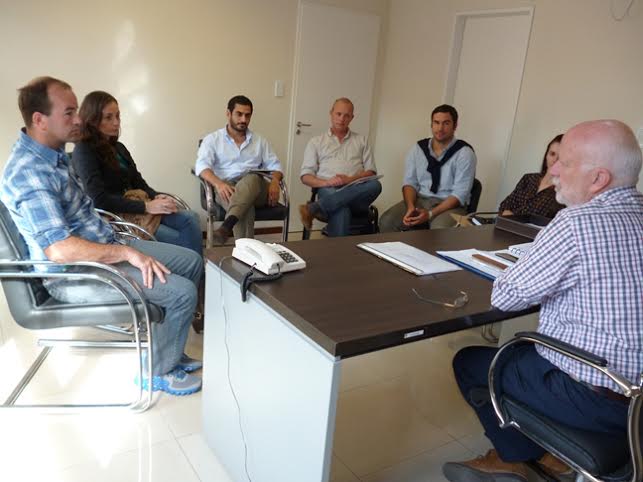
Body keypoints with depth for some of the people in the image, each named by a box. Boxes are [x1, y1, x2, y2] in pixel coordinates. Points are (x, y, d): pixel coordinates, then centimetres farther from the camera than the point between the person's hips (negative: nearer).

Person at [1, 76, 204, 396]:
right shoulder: (28, 173, -25)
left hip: (103, 244, 10)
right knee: (182, 292, -20)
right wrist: (127, 252, -28)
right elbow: (59, 249, -33)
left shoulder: (55, 153, 6)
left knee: (192, 261, 9)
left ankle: (168, 349, 21)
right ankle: (157, 371, 6)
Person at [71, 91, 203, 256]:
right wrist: (146, 207, -20)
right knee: (180, 240, -22)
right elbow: (99, 199, -18)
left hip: (137, 210, 7)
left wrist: (157, 197, -6)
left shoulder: (118, 147, 19)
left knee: (190, 218, -18)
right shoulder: (84, 151, -7)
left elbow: (138, 182, 17)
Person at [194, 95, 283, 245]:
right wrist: (218, 183, -26)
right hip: (227, 188, -2)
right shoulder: (213, 139, 11)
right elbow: (202, 165, -4)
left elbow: (274, 165, 18)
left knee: (252, 178, -38)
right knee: (244, 205, -39)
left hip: (256, 188, 2)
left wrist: (274, 181, -8)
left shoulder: (259, 141, 22)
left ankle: (226, 227, -56)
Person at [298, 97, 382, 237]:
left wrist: (350, 179, -9)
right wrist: (326, 182, -13)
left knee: (375, 185, -36)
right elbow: (305, 176, 10)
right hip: (329, 191, -3)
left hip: (357, 193, 3)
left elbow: (371, 172, 13)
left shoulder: (361, 140, 23)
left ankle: (314, 208, -40)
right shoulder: (316, 142, 19)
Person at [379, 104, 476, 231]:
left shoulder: (465, 153, -7)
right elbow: (409, 182, 4)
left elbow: (460, 194, -12)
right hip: (419, 200, 4)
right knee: (387, 221, -22)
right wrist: (410, 207, -18)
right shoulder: (418, 148, 5)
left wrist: (430, 214, -23)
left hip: (450, 205, -3)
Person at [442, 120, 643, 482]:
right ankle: (545, 451, 28)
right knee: (520, 347, 27)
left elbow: (505, 297, -16)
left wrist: (520, 269, 3)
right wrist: (537, 270, 3)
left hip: (593, 400, -8)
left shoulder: (577, 224, -25)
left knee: (469, 361, 11)